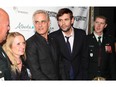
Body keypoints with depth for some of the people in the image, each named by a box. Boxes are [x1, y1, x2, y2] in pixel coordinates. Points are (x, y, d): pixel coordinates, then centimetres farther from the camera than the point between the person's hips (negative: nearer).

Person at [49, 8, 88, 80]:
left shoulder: (81, 34, -7)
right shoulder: (53, 37, -14)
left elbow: (84, 56, 1)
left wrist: (84, 76, 1)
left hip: (78, 75, 2)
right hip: (60, 76, -2)